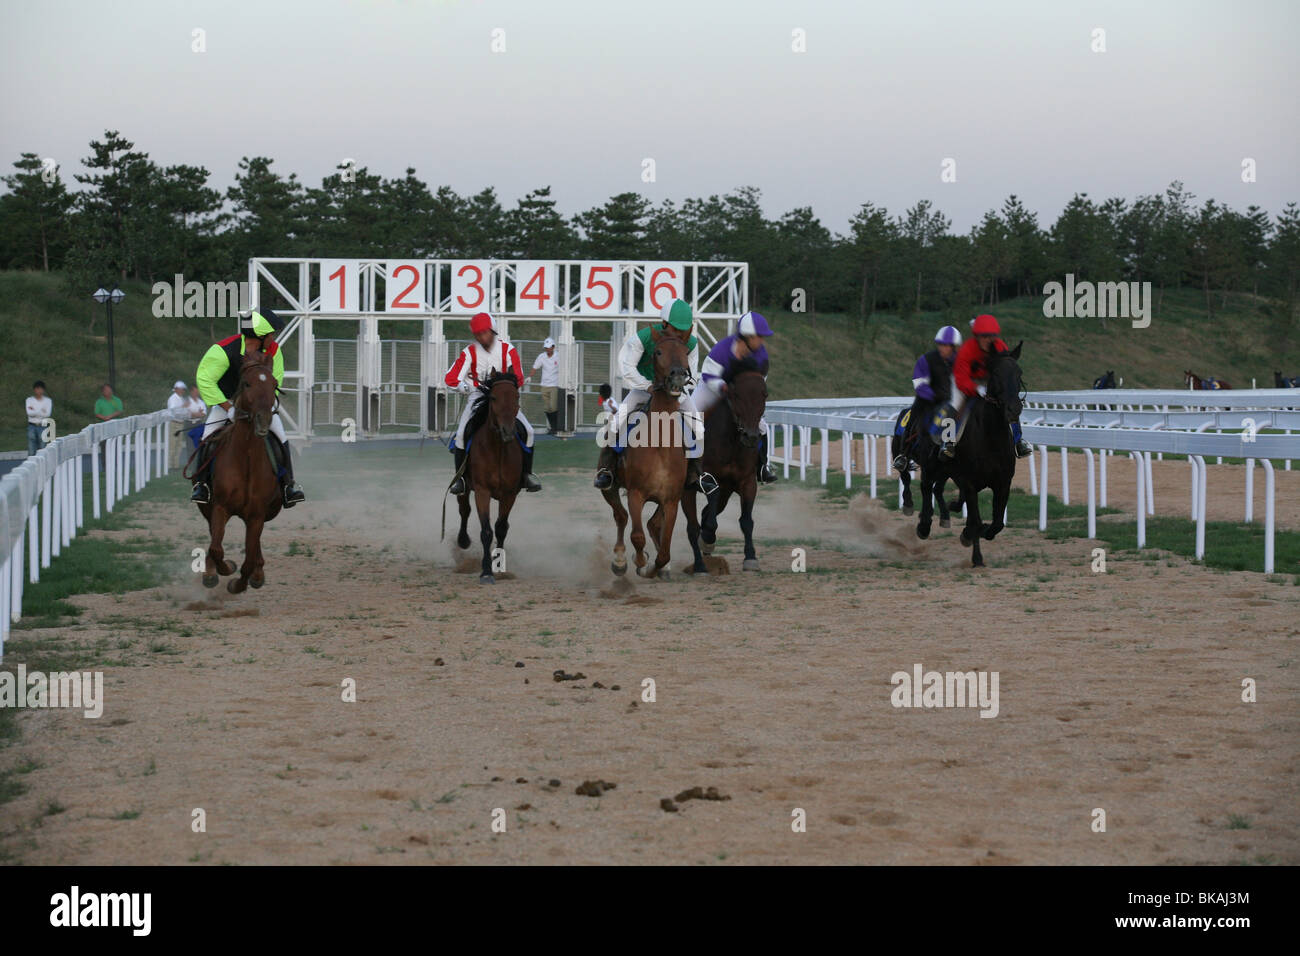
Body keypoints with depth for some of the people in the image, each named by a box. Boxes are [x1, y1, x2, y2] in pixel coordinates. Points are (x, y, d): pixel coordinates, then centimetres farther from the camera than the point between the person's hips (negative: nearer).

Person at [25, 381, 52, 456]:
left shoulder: (48, 400, 4)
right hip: (32, 426, 1)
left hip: (42, 426, 0)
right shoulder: (29, 400, 5)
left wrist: (34, 411, -7)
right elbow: (29, 413, -11)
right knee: (31, 452, -3)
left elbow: (47, 414, -10)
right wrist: (41, 411, -9)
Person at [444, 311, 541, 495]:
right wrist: (466, 386, -23)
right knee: (462, 434, -20)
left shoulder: (507, 349, -6)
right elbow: (451, 378, -10)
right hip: (479, 397, 0)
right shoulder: (470, 352, -5)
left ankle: (527, 474, 1)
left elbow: (518, 379, -11)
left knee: (527, 431, -15)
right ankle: (460, 478, -5)